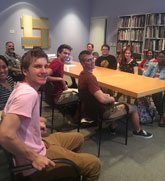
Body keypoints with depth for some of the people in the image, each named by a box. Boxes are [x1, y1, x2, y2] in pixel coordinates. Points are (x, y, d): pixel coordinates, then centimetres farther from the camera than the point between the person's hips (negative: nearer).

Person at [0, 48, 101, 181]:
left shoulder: (21, 88, 2)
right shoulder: (29, 94, -28)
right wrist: (34, 158, -24)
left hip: (37, 145, 10)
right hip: (33, 164, -9)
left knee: (78, 138, 26)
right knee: (94, 164, -1)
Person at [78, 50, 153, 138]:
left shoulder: (83, 74, 0)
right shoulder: (90, 77, -31)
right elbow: (102, 99, -36)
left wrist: (104, 94, 3)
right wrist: (112, 99, -13)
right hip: (100, 111, -9)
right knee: (133, 108, 8)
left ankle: (112, 127, 41)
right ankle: (137, 131, 33)